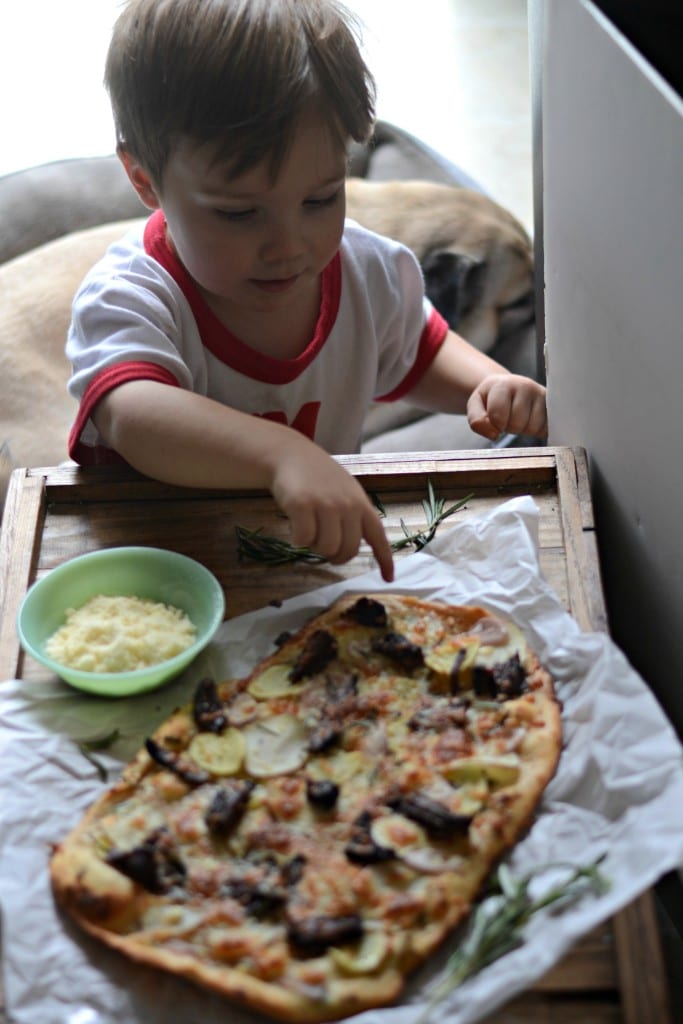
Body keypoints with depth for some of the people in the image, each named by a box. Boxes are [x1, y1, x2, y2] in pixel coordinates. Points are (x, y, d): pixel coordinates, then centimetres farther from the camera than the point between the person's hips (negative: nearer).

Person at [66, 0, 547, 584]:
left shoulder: (366, 271, -4)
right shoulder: (128, 297, -21)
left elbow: (418, 355, 17)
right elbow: (133, 417, -42)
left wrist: (491, 385, -3)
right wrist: (284, 455, -57)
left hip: (328, 559, 3)